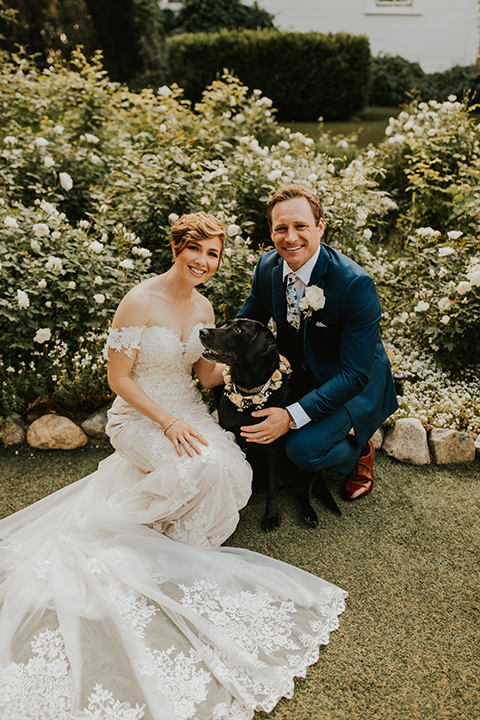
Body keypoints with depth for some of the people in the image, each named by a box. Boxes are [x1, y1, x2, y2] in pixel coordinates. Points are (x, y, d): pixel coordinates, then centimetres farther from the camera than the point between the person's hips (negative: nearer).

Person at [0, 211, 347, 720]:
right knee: (204, 467, -29)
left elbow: (206, 374, 6)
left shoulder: (203, 307, 5)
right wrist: (167, 420, -22)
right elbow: (119, 378, -14)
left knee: (234, 472, -19)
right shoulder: (139, 302, -16)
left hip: (187, 411, 6)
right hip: (139, 415, -6)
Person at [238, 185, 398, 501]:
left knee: (303, 448, -25)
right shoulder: (268, 266, -10)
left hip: (355, 384, -5)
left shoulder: (356, 283, -29)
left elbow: (354, 374, -29)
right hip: (299, 374, 6)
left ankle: (359, 452, 8)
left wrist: (292, 417, -36)